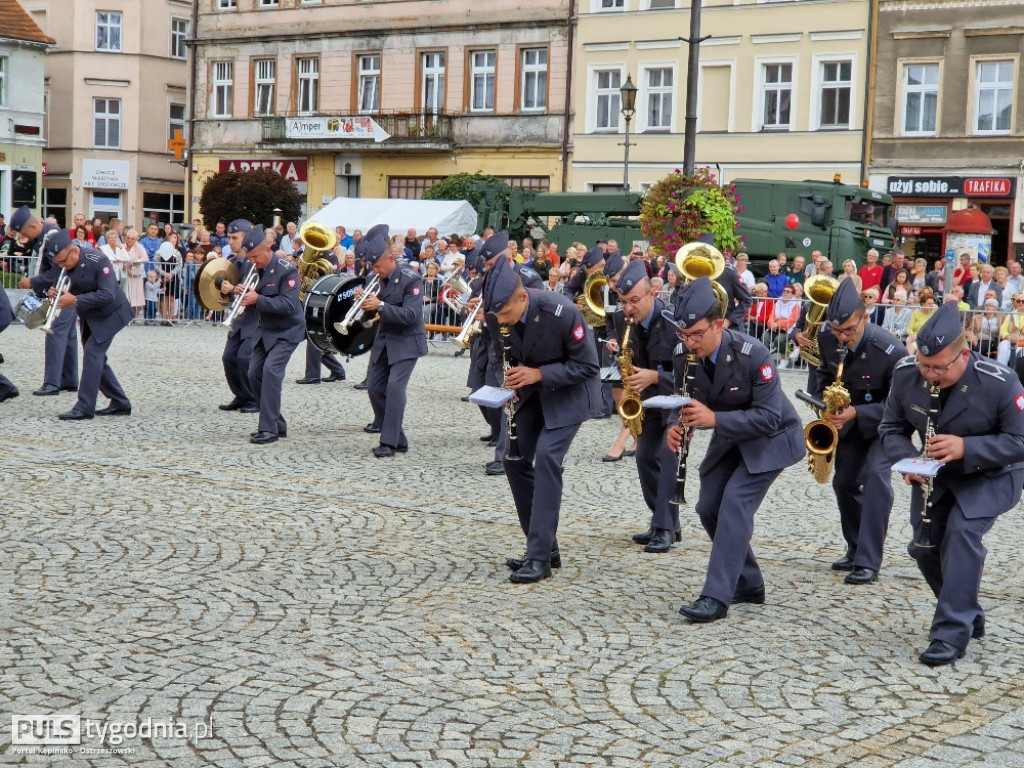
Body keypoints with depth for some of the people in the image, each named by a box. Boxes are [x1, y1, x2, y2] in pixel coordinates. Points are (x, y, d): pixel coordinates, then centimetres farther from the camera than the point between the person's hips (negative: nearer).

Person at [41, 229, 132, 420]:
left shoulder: (98, 261, -28)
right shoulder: (66, 264, -8)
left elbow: (107, 295, -33)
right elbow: (74, 288, 6)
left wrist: (75, 300, -37)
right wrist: (59, 294, -17)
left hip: (109, 313, -8)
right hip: (89, 317, 8)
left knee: (92, 353, -16)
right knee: (96, 358, 9)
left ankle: (84, 408, -15)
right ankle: (120, 403, 18)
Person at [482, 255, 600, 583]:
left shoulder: (561, 313, -32)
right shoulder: (498, 315, -15)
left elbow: (588, 366, -22)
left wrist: (539, 373, -32)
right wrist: (510, 379, -14)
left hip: (567, 392, -7)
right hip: (531, 389, 7)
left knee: (546, 458, -19)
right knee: (514, 458, 3)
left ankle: (540, 557, -16)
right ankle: (544, 545, 15)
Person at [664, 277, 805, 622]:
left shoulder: (752, 354, -30)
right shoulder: (686, 358, -14)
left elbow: (768, 418, -31)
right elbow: (686, 406, -1)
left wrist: (714, 418, -41)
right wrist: (676, 428, -25)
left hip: (771, 439, -7)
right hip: (729, 438, 7)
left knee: (735, 504, -21)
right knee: (708, 508, 5)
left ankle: (716, 596, -19)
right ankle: (748, 584, 21)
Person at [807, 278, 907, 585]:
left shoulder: (890, 350, -33)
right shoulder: (825, 337, -17)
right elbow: (819, 373, 3)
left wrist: (856, 413, -36)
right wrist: (824, 401, -16)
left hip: (887, 421, -6)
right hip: (851, 419, 6)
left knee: (875, 473, -24)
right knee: (844, 481, 9)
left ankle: (869, 562, -23)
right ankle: (856, 549, 29)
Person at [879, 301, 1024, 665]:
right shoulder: (906, 374, -17)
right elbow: (892, 427, -4)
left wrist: (966, 447, -36)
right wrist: (908, 459, -25)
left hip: (991, 474, -5)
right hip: (936, 473, 5)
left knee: (962, 533, -25)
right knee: (924, 546, 4)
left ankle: (951, 634, -19)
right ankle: (969, 615, 29)